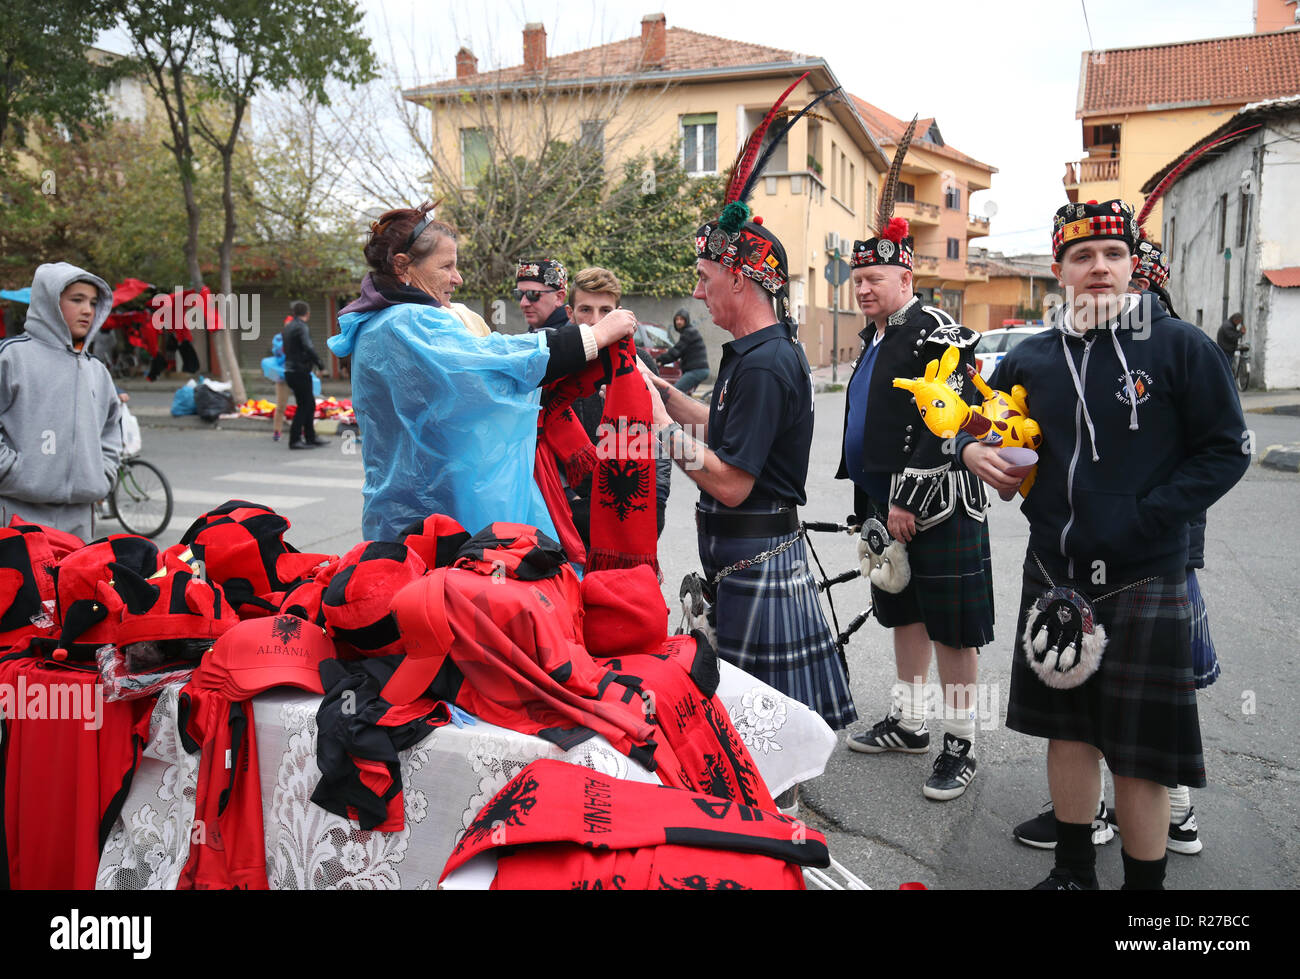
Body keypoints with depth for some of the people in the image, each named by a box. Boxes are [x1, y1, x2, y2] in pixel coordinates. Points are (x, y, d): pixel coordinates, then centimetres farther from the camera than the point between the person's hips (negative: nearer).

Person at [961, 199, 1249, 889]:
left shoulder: (1179, 346, -5)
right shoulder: (1031, 359, 7)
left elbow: (1226, 451, -6)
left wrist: (1145, 518, -15)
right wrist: (971, 449, -2)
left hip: (1143, 579, -4)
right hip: (1054, 573, 4)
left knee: (1136, 752, 3)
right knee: (1068, 728, 15)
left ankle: (1144, 883, 23)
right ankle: (1072, 871, 33)